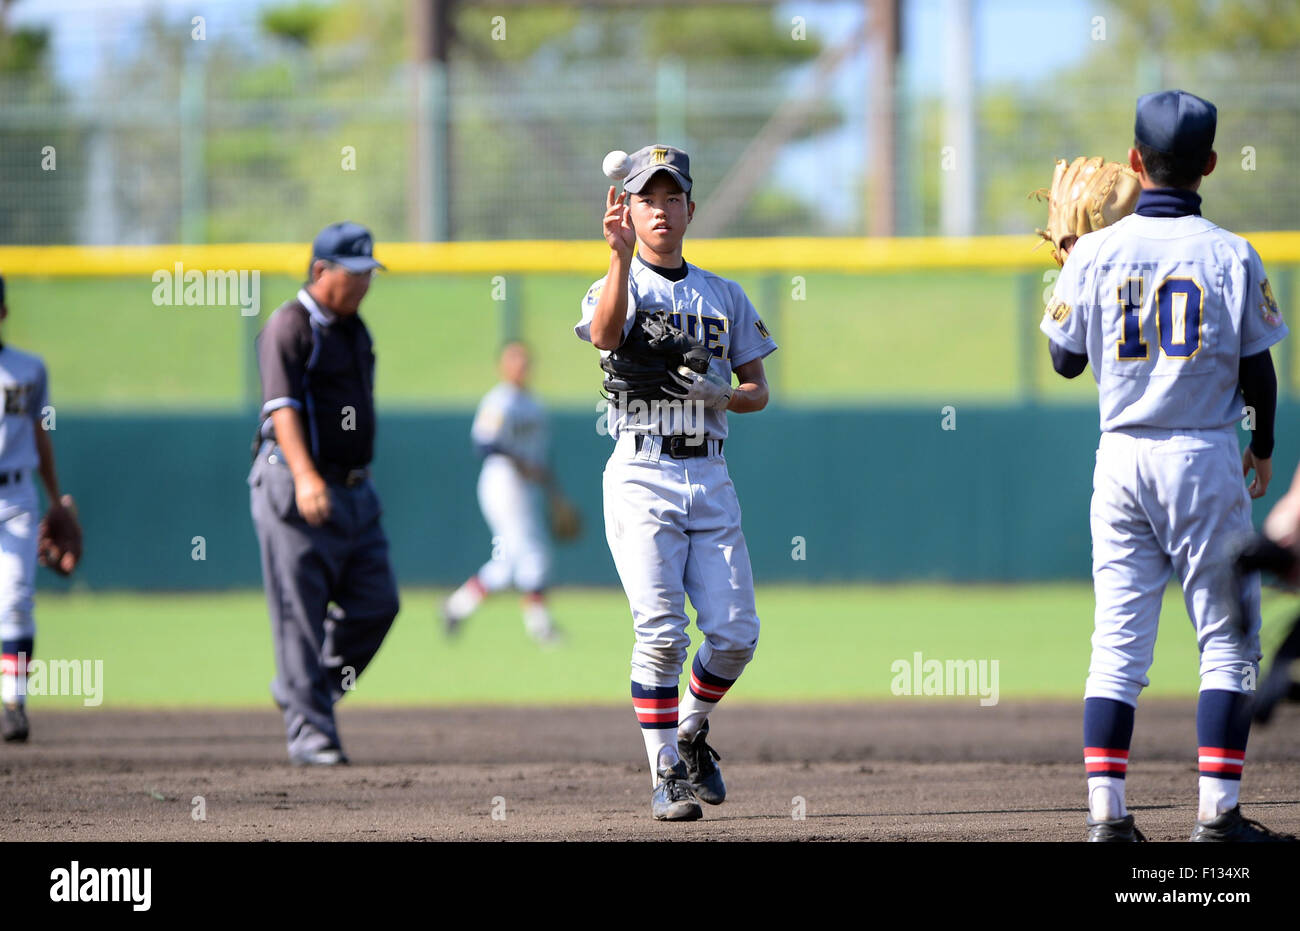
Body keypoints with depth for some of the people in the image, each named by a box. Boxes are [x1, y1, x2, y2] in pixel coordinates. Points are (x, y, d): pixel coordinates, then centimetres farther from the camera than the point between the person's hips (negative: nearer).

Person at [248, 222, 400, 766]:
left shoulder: (353, 327, 16)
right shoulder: (289, 328, -11)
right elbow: (283, 408, -22)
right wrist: (305, 476, -35)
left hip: (354, 491, 8)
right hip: (296, 492, -8)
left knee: (376, 603, 4)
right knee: (301, 616, -6)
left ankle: (300, 691, 21)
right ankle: (310, 731, -4)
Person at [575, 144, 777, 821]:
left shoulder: (724, 296, 16)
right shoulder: (619, 286, 3)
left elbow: (758, 391, 16)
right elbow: (604, 335, -22)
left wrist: (722, 396, -7)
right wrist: (622, 255, -36)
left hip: (710, 478, 4)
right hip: (642, 477, -4)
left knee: (736, 632, -2)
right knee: (662, 632, -13)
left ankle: (691, 729, 25)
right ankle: (667, 773, -2)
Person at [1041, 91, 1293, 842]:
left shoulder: (1098, 254, -2)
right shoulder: (1231, 256, -6)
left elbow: (1066, 360, 7)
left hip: (1122, 457, 2)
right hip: (1205, 456, -2)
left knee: (1118, 641, 5)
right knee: (1229, 638, 5)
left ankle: (1107, 811, -1)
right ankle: (1218, 811, -2)